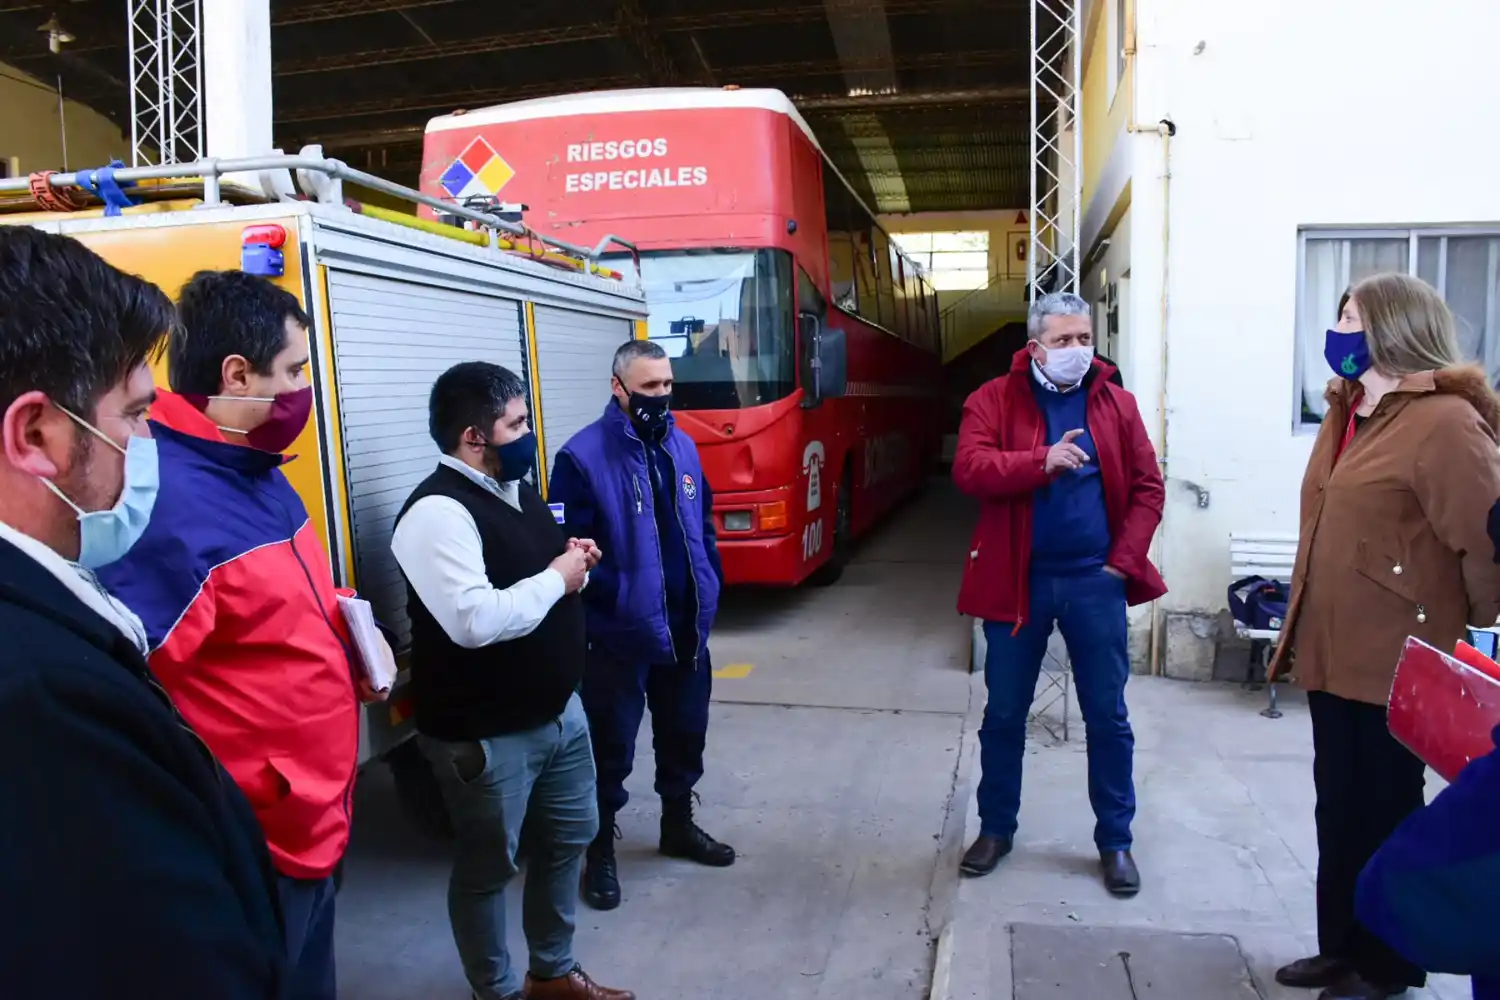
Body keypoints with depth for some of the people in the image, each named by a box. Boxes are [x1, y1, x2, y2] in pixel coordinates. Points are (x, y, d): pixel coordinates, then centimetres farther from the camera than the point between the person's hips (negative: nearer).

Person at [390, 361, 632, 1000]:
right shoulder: (437, 512, -22)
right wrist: (556, 578, -20)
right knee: (488, 869, 11)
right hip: (486, 735, -9)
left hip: (558, 710, 9)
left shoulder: (515, 490, 8)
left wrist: (575, 561, -2)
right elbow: (475, 620, -34)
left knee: (568, 840, 21)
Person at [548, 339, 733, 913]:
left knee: (685, 732, 21)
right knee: (613, 746, 6)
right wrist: (617, 598, -22)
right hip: (621, 633, -6)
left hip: (688, 627, 7)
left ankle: (678, 825, 42)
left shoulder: (683, 446, 7)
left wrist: (710, 583, 9)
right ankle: (601, 849, 25)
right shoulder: (583, 456, -15)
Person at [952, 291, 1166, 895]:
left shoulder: (1116, 403, 6)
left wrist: (1124, 560, -6)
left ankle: (1114, 839, 26)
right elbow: (968, 469, -16)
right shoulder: (994, 399, -2)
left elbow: (1148, 488, 4)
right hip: (1018, 581, -1)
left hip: (1095, 582, 2)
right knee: (1004, 714, 10)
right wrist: (1042, 461, -27)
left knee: (1108, 717, 9)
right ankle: (996, 828, 28)